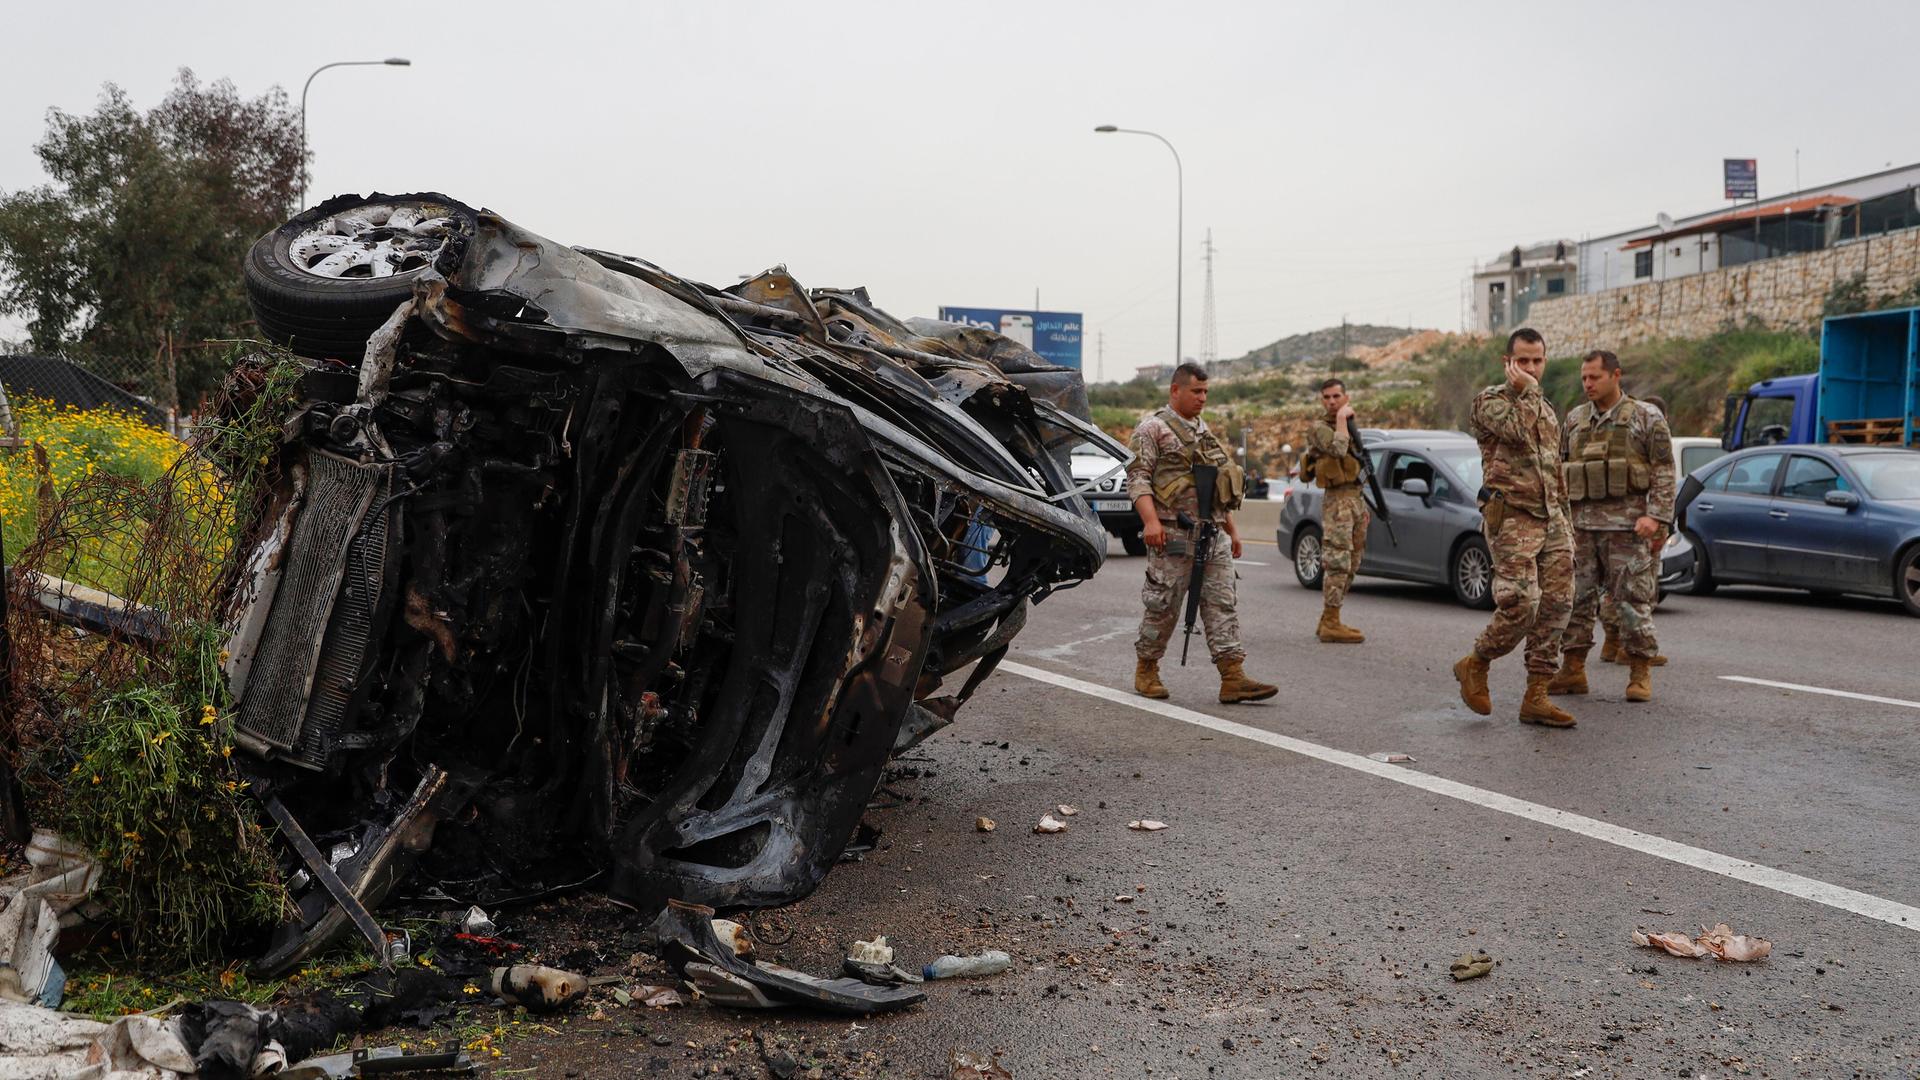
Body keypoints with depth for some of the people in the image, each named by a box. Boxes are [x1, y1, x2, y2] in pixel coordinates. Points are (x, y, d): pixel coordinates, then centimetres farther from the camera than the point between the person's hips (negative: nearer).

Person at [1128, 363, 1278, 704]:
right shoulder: (1152, 428, -2)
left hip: (1213, 535, 7)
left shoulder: (1205, 430, 21)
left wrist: (1231, 529, 23)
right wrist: (1150, 520, -25)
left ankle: (1233, 678, -2)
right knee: (1163, 605, -1)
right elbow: (1137, 477, -12)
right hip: (1173, 535, -7)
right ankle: (1146, 671, 15)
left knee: (1221, 604, 0)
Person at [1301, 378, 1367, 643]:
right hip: (1337, 501, -9)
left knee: (1350, 565, 10)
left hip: (1356, 499, 9)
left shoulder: (1350, 426, 19)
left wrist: (1363, 506, 20)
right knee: (1337, 563, -12)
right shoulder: (1319, 427, -5)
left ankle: (1328, 621, 15)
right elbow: (1338, 449, -26)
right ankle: (1331, 624, -11)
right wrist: (1341, 418, -14)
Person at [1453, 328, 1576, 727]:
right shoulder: (1490, 400, -1)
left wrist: (1564, 521, 21)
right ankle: (1474, 665, 9)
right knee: (1520, 605, -16)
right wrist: (1527, 390, -10)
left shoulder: (1546, 409, 21)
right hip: (1512, 517, -7)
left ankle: (1536, 697, 5)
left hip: (1551, 518, 7)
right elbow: (1518, 431, -22)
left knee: (1555, 606, 1)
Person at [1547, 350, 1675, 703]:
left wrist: (1656, 516, -13)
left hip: (1627, 526, -4)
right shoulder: (1574, 419, 13)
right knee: (1576, 599, 5)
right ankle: (1572, 670, 12)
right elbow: (1561, 470, 17)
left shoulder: (1647, 417, 1)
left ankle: (1640, 673, 8)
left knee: (1632, 601, -2)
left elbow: (1664, 472, -3)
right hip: (1581, 525, 4)